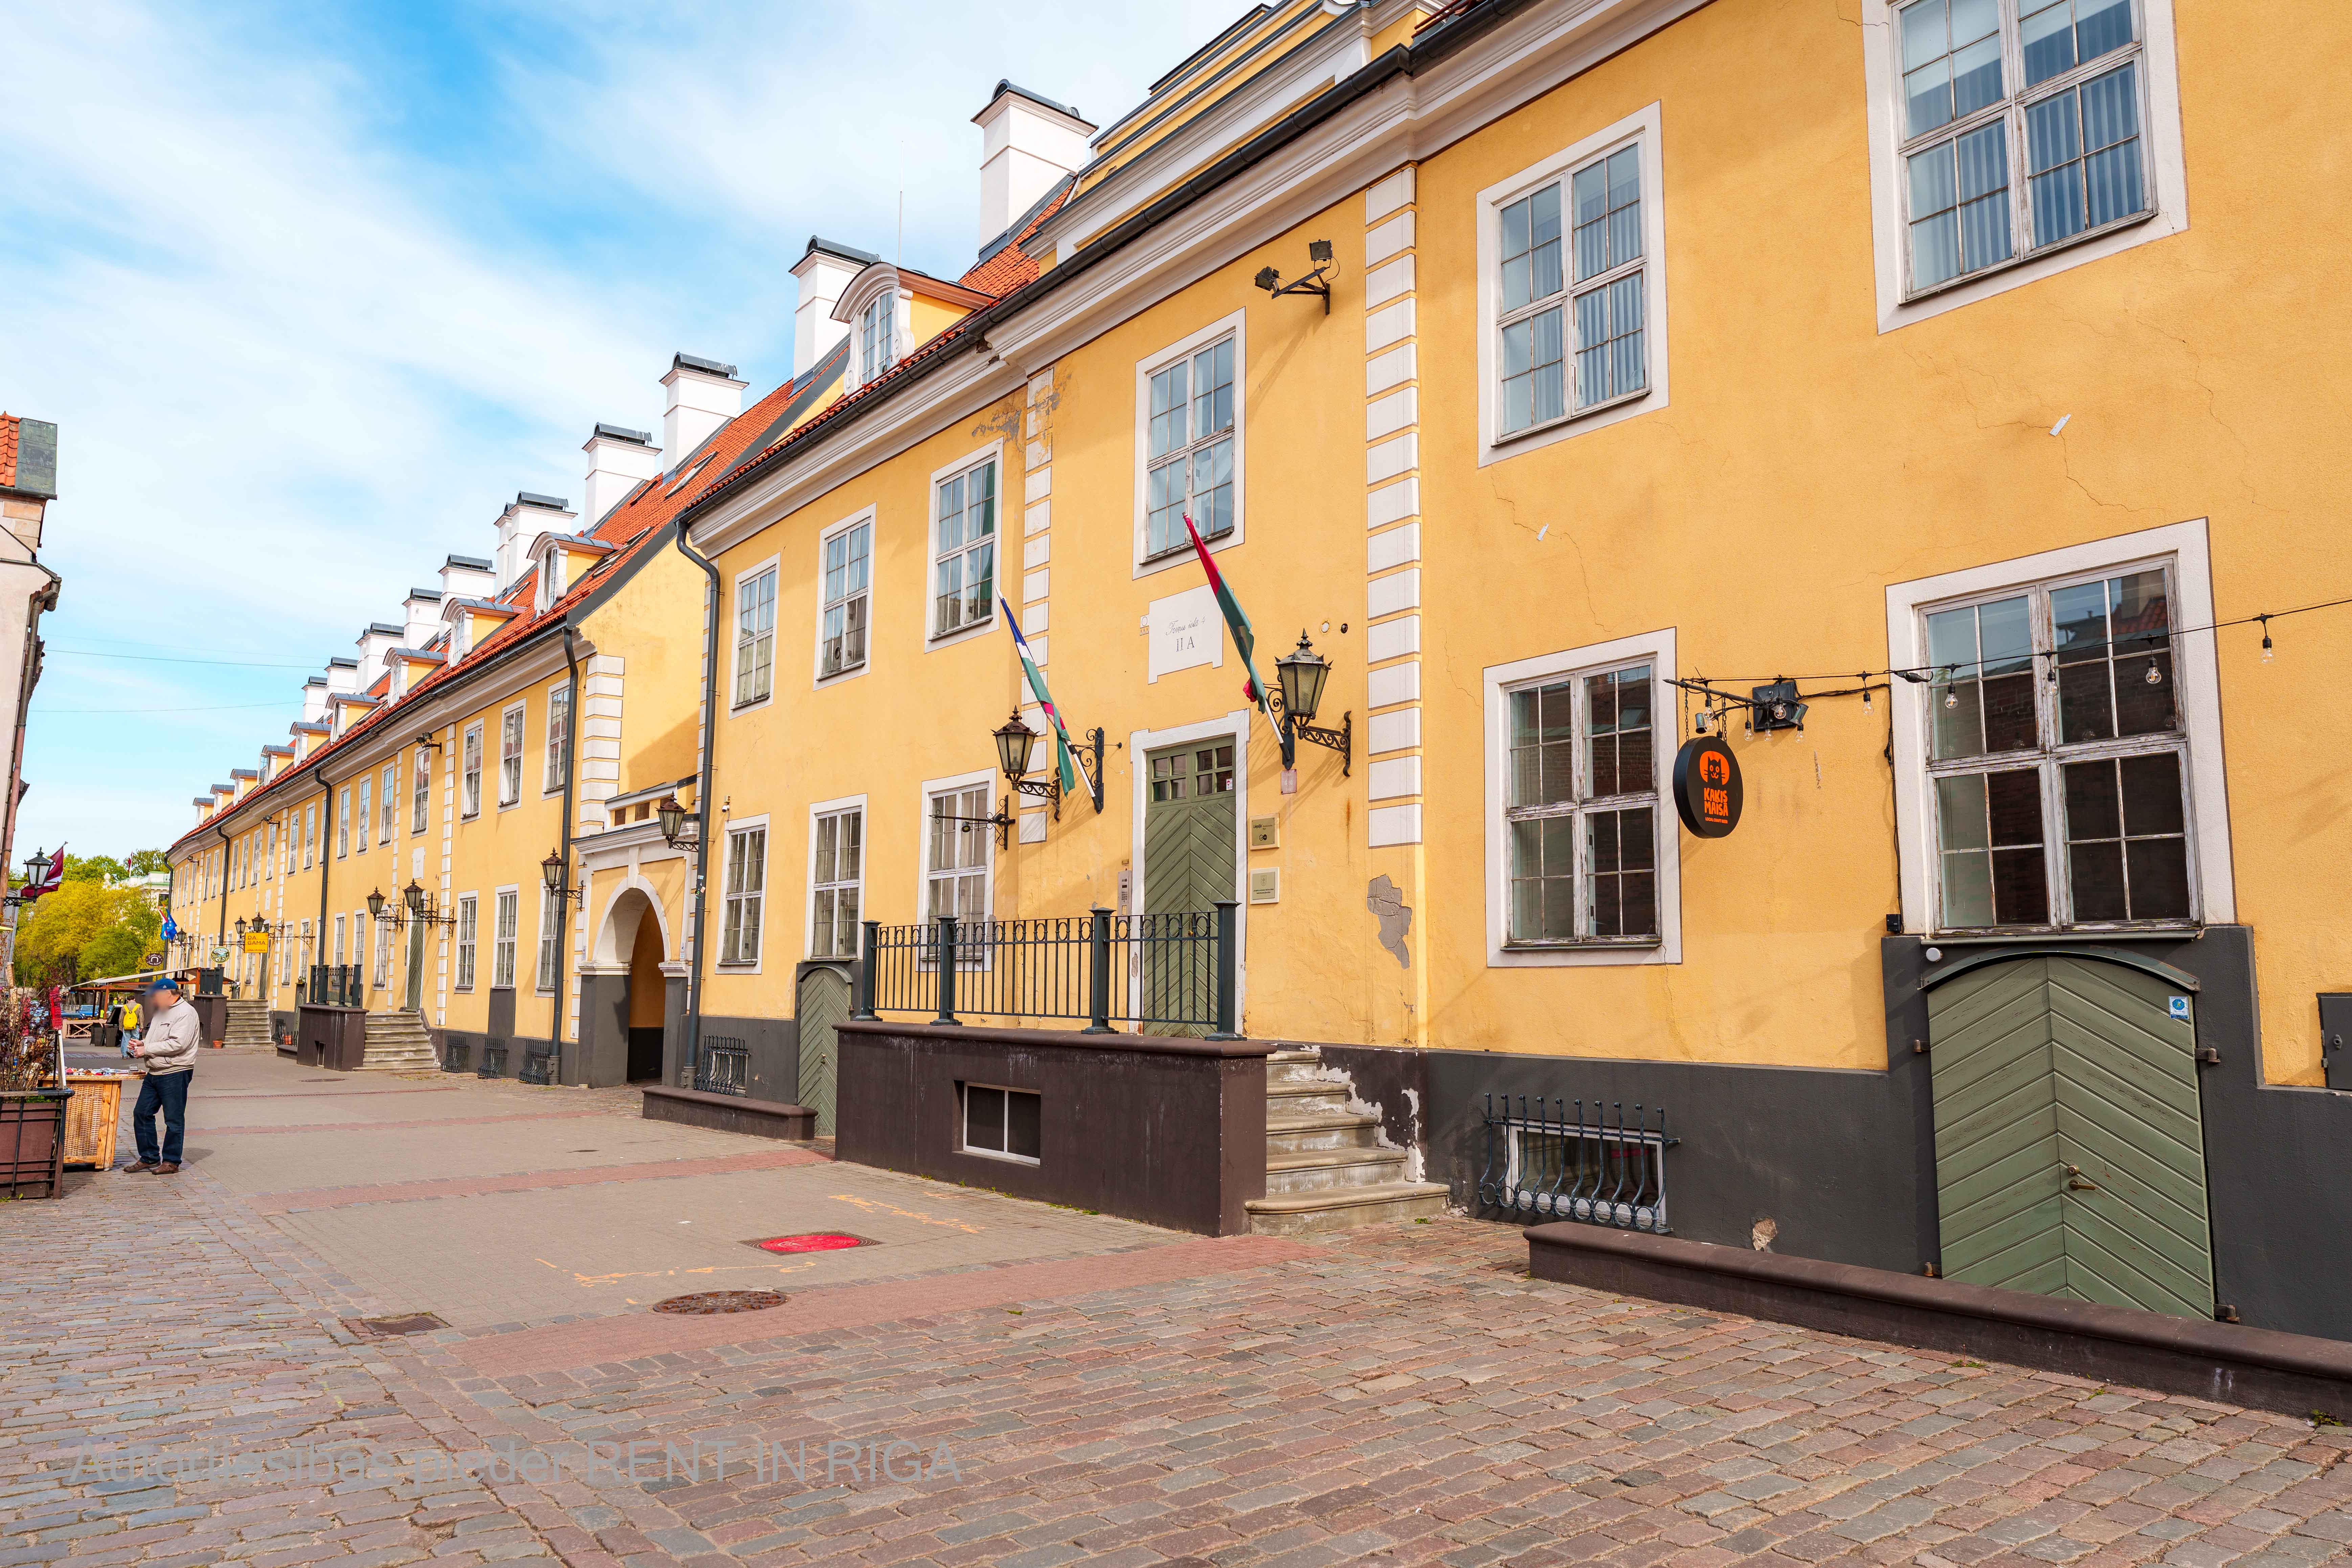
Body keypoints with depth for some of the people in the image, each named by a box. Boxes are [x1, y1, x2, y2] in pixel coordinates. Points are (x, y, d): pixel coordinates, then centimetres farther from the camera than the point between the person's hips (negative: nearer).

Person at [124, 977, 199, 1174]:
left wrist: (147, 1049, -16)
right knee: (142, 1114, 12)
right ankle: (149, 1159, 22)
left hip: (175, 1074, -10)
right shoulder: (160, 1012, 18)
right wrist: (142, 1044, 8)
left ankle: (171, 1162, 6)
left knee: (174, 1120, -1)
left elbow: (177, 1044, -22)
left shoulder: (186, 1013, -13)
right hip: (155, 1073, 10)